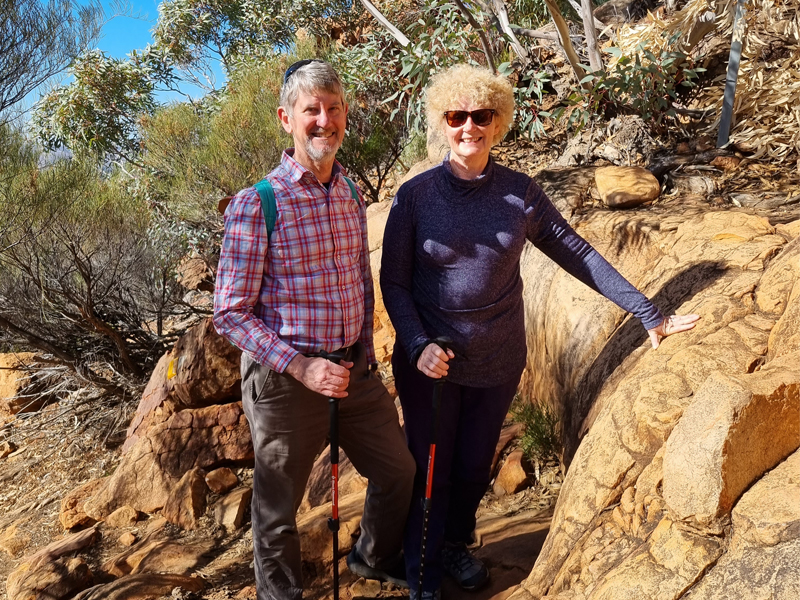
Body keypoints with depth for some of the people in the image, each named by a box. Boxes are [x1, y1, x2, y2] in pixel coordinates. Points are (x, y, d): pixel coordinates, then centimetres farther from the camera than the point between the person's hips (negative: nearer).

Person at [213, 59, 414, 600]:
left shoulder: (352, 196, 5)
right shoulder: (256, 205, -15)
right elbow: (231, 312, -15)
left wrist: (366, 354, 12)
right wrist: (302, 367, -21)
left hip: (355, 369, 6)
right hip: (285, 377, -6)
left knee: (398, 471, 21)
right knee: (278, 505, 12)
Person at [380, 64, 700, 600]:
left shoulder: (522, 193, -5)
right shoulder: (416, 195, -10)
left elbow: (579, 255, -2)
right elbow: (393, 280, -6)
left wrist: (648, 313, -2)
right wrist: (418, 346, -20)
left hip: (498, 364, 2)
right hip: (430, 362, -2)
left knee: (475, 468, 18)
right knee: (429, 471, 11)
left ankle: (456, 546, 46)